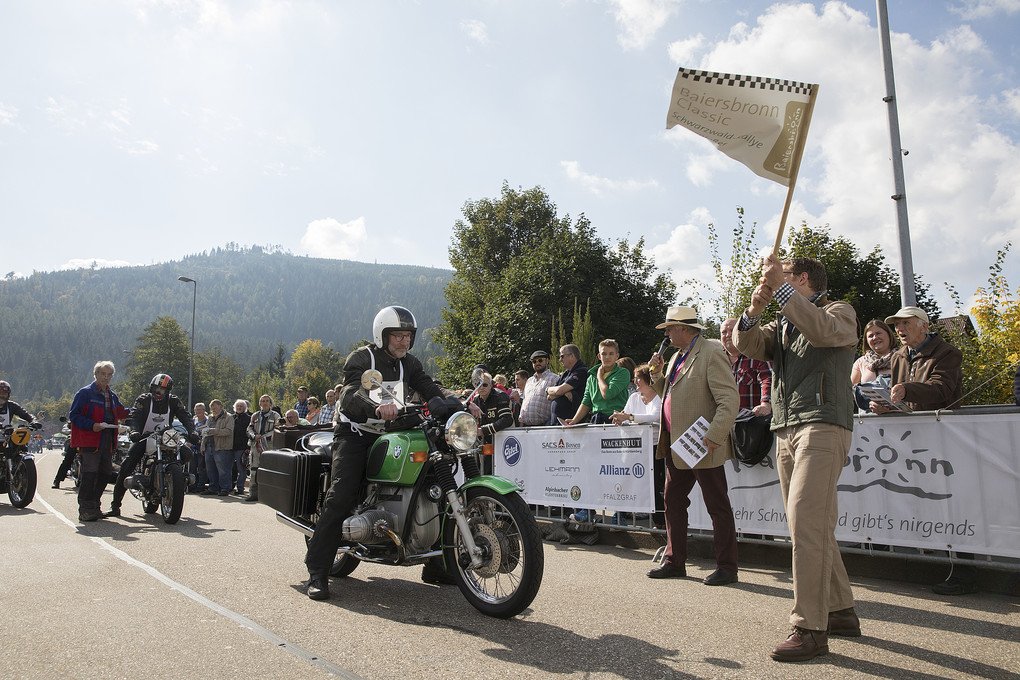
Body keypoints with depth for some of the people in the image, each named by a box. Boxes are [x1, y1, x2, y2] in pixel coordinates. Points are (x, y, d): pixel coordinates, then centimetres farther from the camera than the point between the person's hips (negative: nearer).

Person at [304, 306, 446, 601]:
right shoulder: (361, 358, -9)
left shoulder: (409, 363, 10)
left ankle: (435, 566, 6)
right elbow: (350, 394, -26)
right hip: (355, 435, -5)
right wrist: (377, 408, -47)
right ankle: (317, 572, -12)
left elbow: (430, 389, -4)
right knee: (341, 496, -21)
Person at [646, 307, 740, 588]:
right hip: (675, 446, 10)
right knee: (673, 502, 14)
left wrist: (714, 437, -27)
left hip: (702, 447, -9)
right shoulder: (677, 356, 15)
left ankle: (726, 567, 15)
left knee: (718, 507, 3)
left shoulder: (711, 353, -14)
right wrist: (657, 374, 7)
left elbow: (730, 400, -20)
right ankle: (674, 562, 25)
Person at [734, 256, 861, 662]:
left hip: (822, 427, -7)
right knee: (814, 526, 10)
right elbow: (747, 345, 7)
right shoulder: (781, 326, 24)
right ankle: (841, 611, 22)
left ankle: (810, 628, -12)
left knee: (805, 522, -16)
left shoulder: (840, 312, 6)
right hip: (785, 431, 7)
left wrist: (781, 286, -18)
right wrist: (754, 310, -11)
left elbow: (821, 330, -18)